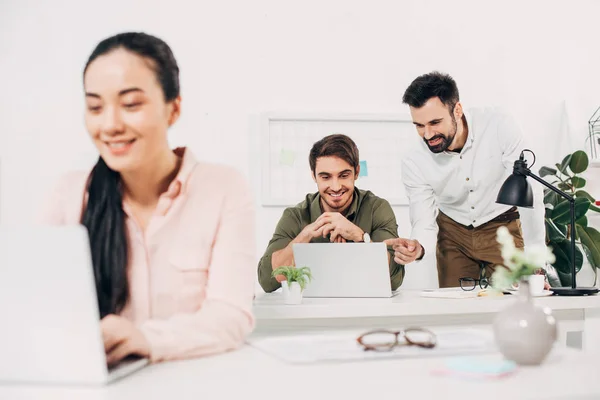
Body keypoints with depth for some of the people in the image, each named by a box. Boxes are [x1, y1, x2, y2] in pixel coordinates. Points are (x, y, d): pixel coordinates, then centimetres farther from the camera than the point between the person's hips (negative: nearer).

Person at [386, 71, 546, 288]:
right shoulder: (413, 164, -19)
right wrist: (417, 247, -39)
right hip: (453, 232, 2)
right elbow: (424, 223, -14)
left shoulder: (499, 126, -26)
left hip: (501, 227, -1)